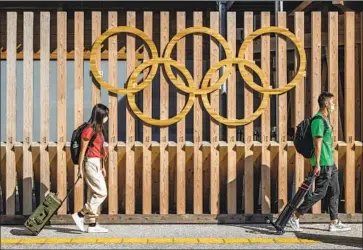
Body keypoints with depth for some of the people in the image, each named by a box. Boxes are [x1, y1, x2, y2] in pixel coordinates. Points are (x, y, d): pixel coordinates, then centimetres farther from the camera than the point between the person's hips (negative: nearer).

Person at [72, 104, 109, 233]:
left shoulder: (99, 130, 14)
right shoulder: (89, 130, -14)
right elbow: (83, 150, -12)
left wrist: (102, 167, 18)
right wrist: (80, 168, -12)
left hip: (97, 164, 9)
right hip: (91, 163, -9)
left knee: (94, 194, 9)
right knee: (101, 193, -9)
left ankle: (93, 225, 13)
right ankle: (79, 215, -3)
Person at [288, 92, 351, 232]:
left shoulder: (325, 119, 15)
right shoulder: (319, 120, -16)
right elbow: (317, 143, -20)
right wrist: (317, 164, -22)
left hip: (330, 163, 10)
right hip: (322, 164, -10)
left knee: (334, 192, 11)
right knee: (319, 193, -6)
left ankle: (334, 223, 17)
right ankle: (294, 217, 1)